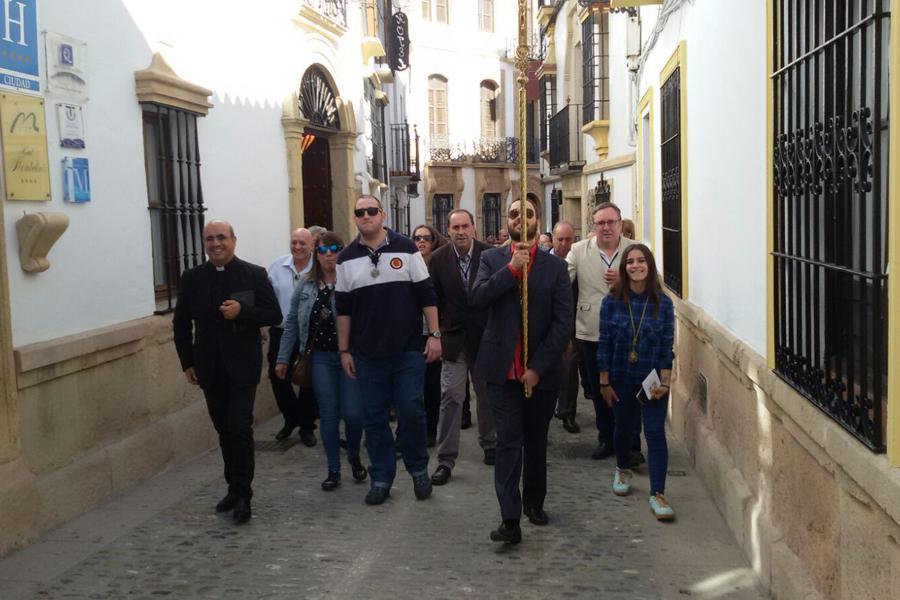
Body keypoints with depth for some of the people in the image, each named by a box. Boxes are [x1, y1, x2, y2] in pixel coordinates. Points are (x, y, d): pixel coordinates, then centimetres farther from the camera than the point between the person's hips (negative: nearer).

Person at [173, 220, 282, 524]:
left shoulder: (254, 275, -2)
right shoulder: (192, 278, 5)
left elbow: (274, 315, -3)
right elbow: (181, 323, 12)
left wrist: (242, 311, -19)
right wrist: (187, 362, 5)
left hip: (242, 365, -3)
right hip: (210, 369, 3)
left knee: (240, 427, -10)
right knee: (224, 430, 11)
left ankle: (241, 494, -1)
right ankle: (235, 488, 22)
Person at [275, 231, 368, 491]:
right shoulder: (306, 286, 7)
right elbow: (292, 322, 11)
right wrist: (283, 358, 11)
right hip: (321, 357, 3)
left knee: (353, 412, -3)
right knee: (328, 414, 7)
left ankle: (354, 457, 27)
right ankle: (333, 470, 20)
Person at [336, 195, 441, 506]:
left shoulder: (405, 248, -1)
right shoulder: (347, 258, 5)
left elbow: (426, 294, 0)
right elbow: (343, 307, 8)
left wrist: (434, 335, -5)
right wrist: (344, 350, 6)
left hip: (408, 350, -2)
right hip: (367, 353, 2)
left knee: (411, 411, -2)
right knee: (374, 417, 7)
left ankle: (419, 470, 20)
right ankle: (381, 479, 20)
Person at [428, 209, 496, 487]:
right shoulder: (438, 259, -6)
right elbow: (432, 299, 0)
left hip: (485, 336, 1)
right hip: (453, 338, -1)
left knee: (487, 395, 15)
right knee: (451, 396, -4)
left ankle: (490, 444, 35)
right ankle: (446, 459, 3)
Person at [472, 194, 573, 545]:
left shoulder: (555, 267, 1)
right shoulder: (492, 260, 5)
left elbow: (563, 323, -4)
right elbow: (477, 299, -12)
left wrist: (538, 367, -10)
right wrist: (511, 268, -19)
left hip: (541, 371, 1)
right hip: (503, 368, -1)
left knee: (536, 441, 14)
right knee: (508, 441, -6)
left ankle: (534, 502, 33)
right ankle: (510, 519, -6)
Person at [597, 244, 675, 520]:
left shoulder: (663, 303, -5)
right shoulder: (612, 301, -5)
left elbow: (667, 347, -4)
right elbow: (604, 344, -3)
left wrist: (665, 383, -10)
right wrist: (604, 382, -4)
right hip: (621, 380, 1)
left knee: (655, 433, -6)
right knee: (623, 428, 17)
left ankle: (658, 494, -2)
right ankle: (623, 470, 44)